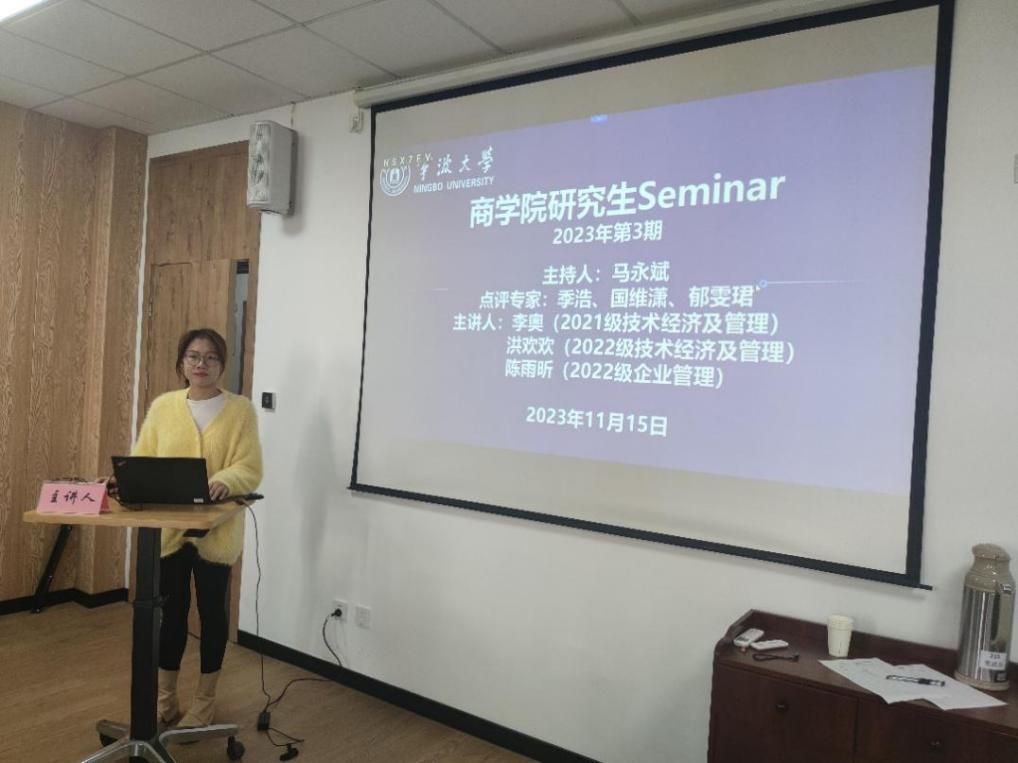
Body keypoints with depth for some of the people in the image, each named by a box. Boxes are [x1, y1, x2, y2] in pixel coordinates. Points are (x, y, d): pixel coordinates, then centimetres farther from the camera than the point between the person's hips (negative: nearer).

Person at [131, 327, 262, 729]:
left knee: (212, 610, 9)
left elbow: (250, 468, -10)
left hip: (216, 530, -2)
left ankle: (205, 700, 25)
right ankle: (165, 697, 29)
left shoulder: (240, 409, -3)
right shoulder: (162, 406, 5)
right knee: (170, 610, 12)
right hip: (168, 527, 2)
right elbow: (142, 461, 4)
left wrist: (224, 482, -30)